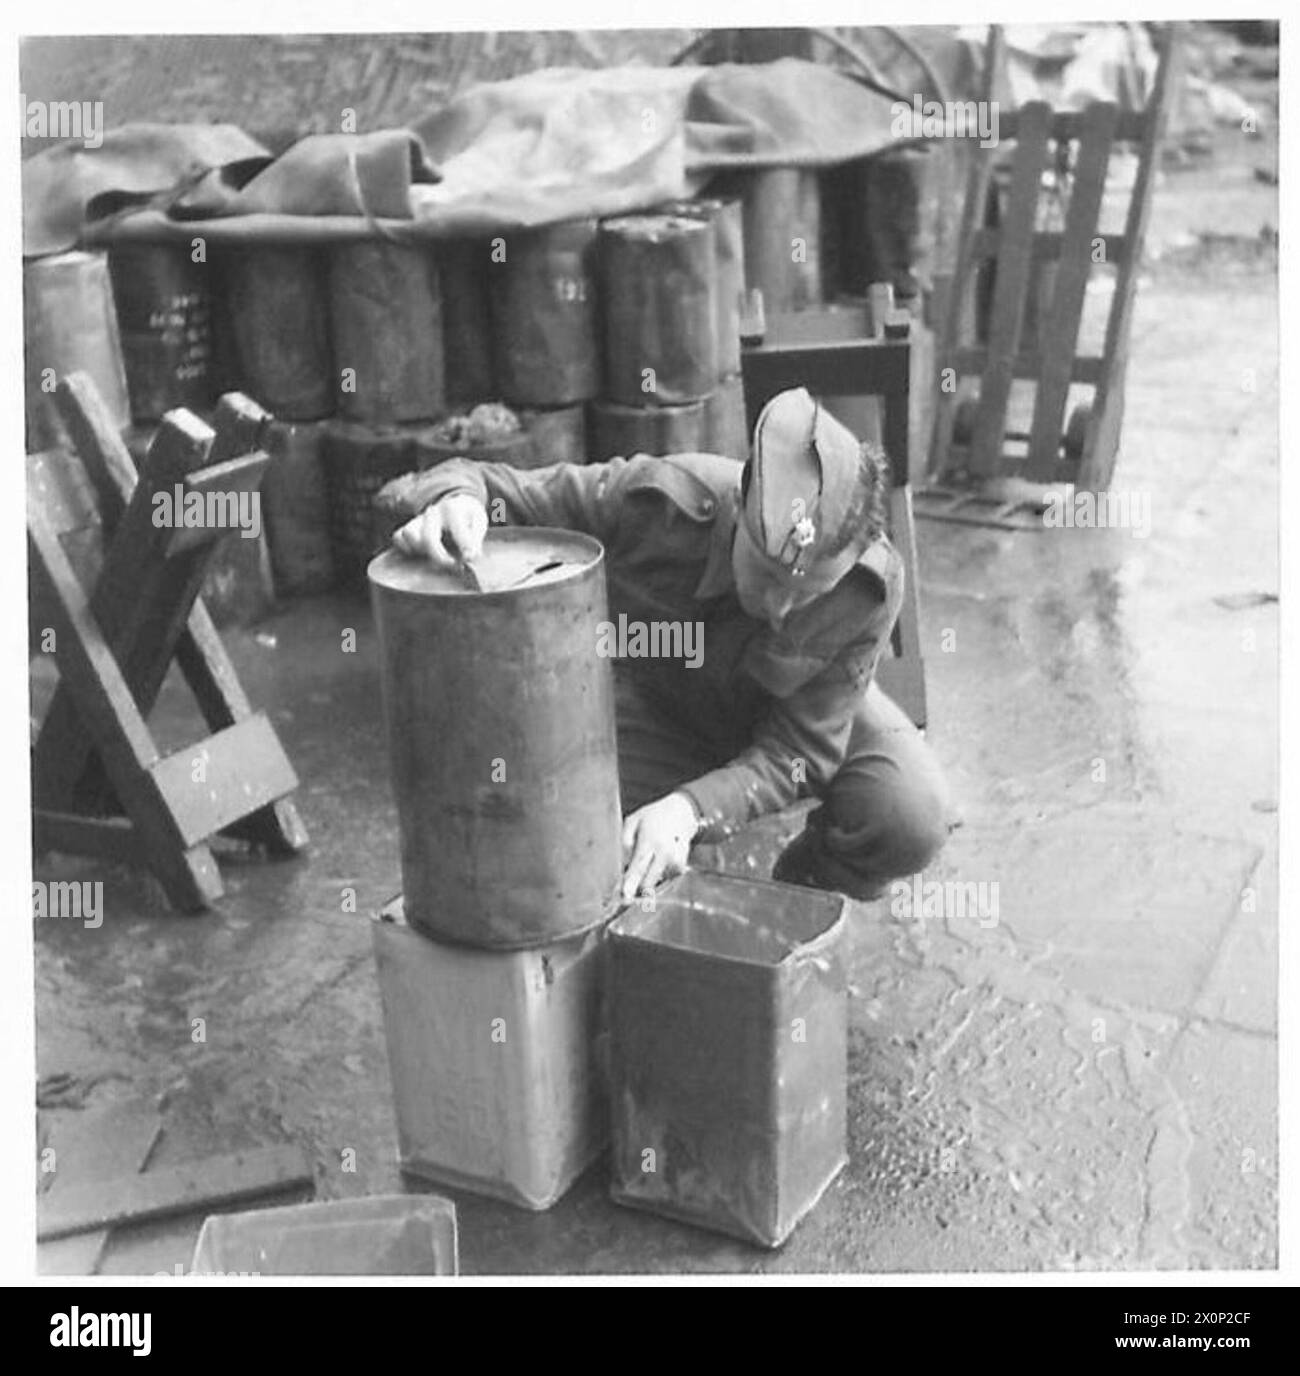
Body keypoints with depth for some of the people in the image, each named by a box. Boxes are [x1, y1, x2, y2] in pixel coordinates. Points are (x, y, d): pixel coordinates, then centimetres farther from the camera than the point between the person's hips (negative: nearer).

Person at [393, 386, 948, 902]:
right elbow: (500, 490, -26)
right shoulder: (660, 498, -36)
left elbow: (800, 749, -28)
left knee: (909, 823, -23)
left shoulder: (870, 586, -34)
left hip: (806, 713, 1)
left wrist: (691, 808, -46)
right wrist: (456, 498, -53)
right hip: (658, 695, 0)